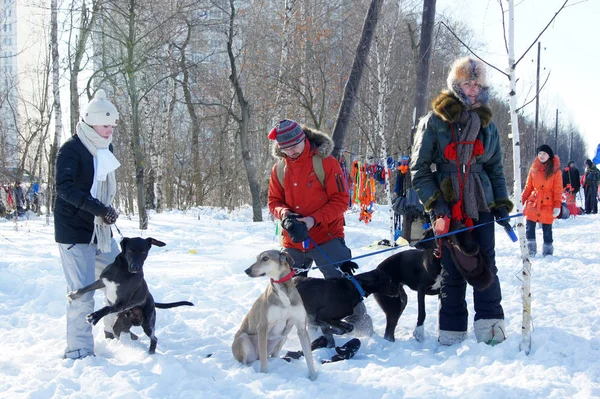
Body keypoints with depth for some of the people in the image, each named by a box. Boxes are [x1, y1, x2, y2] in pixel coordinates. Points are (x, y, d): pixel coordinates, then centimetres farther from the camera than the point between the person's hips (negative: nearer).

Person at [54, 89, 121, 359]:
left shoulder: (105, 149, 8)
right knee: (82, 292, -9)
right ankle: (78, 350, 0)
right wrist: (101, 209, -34)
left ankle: (116, 328, 39)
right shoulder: (71, 149, -16)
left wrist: (107, 211, -1)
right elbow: (65, 188, -29)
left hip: (101, 230, 8)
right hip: (75, 233, -8)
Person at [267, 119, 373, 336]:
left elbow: (341, 200, -10)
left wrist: (314, 219, -21)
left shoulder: (325, 162, -9)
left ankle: (359, 324, 12)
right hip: (293, 242, 5)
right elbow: (274, 202, 11)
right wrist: (285, 214, -12)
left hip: (327, 239, -5)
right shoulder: (279, 169, 5)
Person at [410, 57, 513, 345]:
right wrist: (433, 201, -12)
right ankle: (451, 333, 10)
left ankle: (490, 327, 2)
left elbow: (496, 169, 18)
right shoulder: (434, 122, -2)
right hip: (447, 209, -3)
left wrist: (501, 203, 9)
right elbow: (419, 168, -3)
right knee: (451, 272, 2)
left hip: (481, 207, 3)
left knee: (485, 267, -2)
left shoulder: (487, 124, 12)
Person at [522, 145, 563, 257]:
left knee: (547, 229, 2)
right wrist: (522, 200, 4)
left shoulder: (555, 170, 0)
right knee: (529, 226, -7)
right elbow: (528, 187, 12)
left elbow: (558, 189, -1)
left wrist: (557, 206, -8)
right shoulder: (534, 168, 8)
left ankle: (548, 251, 15)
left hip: (548, 204, -2)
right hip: (533, 202, 2)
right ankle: (531, 250, 1)